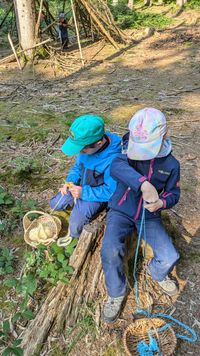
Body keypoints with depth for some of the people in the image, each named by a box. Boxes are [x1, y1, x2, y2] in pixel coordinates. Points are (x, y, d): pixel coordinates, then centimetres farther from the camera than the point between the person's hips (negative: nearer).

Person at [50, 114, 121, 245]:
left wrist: (84, 193, -28)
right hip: (79, 186, 7)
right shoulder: (87, 145, -15)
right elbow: (78, 166, 4)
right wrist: (70, 181, -14)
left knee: (75, 229, -15)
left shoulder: (113, 159, -35)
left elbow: (111, 191, -27)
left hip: (97, 194, -7)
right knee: (55, 204, 12)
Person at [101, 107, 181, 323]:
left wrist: (161, 203, -19)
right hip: (121, 211, -2)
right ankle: (116, 293, 3)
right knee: (110, 250, -26)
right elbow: (116, 167, -34)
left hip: (149, 216, 2)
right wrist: (144, 184, -52)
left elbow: (174, 193, 6)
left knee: (169, 257, -12)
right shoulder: (130, 153, -11)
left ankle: (157, 273, 27)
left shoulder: (171, 164, -4)